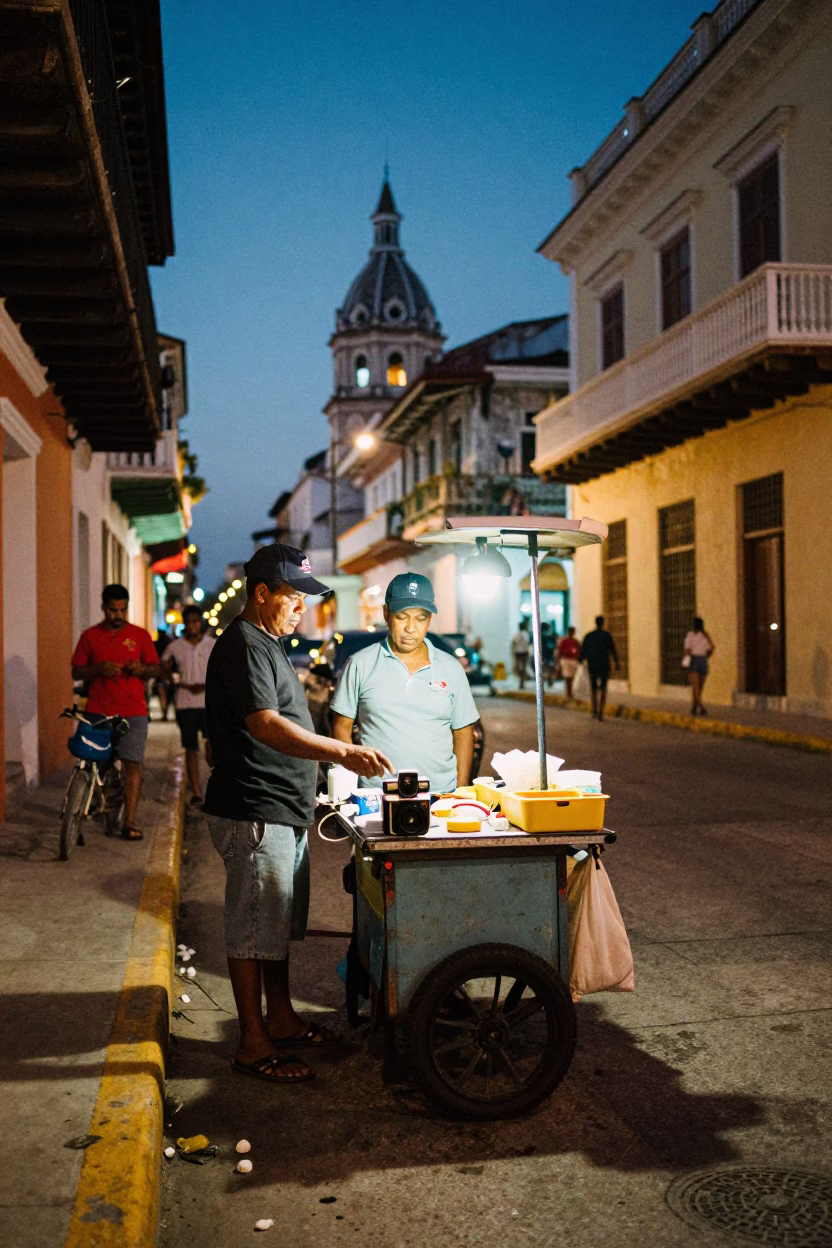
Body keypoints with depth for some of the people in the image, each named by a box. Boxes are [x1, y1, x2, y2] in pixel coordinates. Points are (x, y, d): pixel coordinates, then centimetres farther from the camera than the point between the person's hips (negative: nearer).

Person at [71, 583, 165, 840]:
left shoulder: (140, 635, 7)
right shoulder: (90, 636, 8)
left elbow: (156, 669, 10)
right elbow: (76, 672, 8)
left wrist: (142, 669, -13)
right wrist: (99, 669, -12)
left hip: (133, 712, -1)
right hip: (97, 711, 1)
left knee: (132, 763, -7)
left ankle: (129, 823, -7)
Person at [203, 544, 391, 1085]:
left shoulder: (268, 643, 17)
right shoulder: (243, 645, -17)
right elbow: (265, 724, -29)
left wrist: (308, 789, 25)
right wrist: (343, 752, -38)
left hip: (283, 812, 10)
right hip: (254, 814, -10)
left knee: (278, 924, 18)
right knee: (254, 929, -1)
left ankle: (281, 1020, 30)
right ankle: (254, 1045, 8)